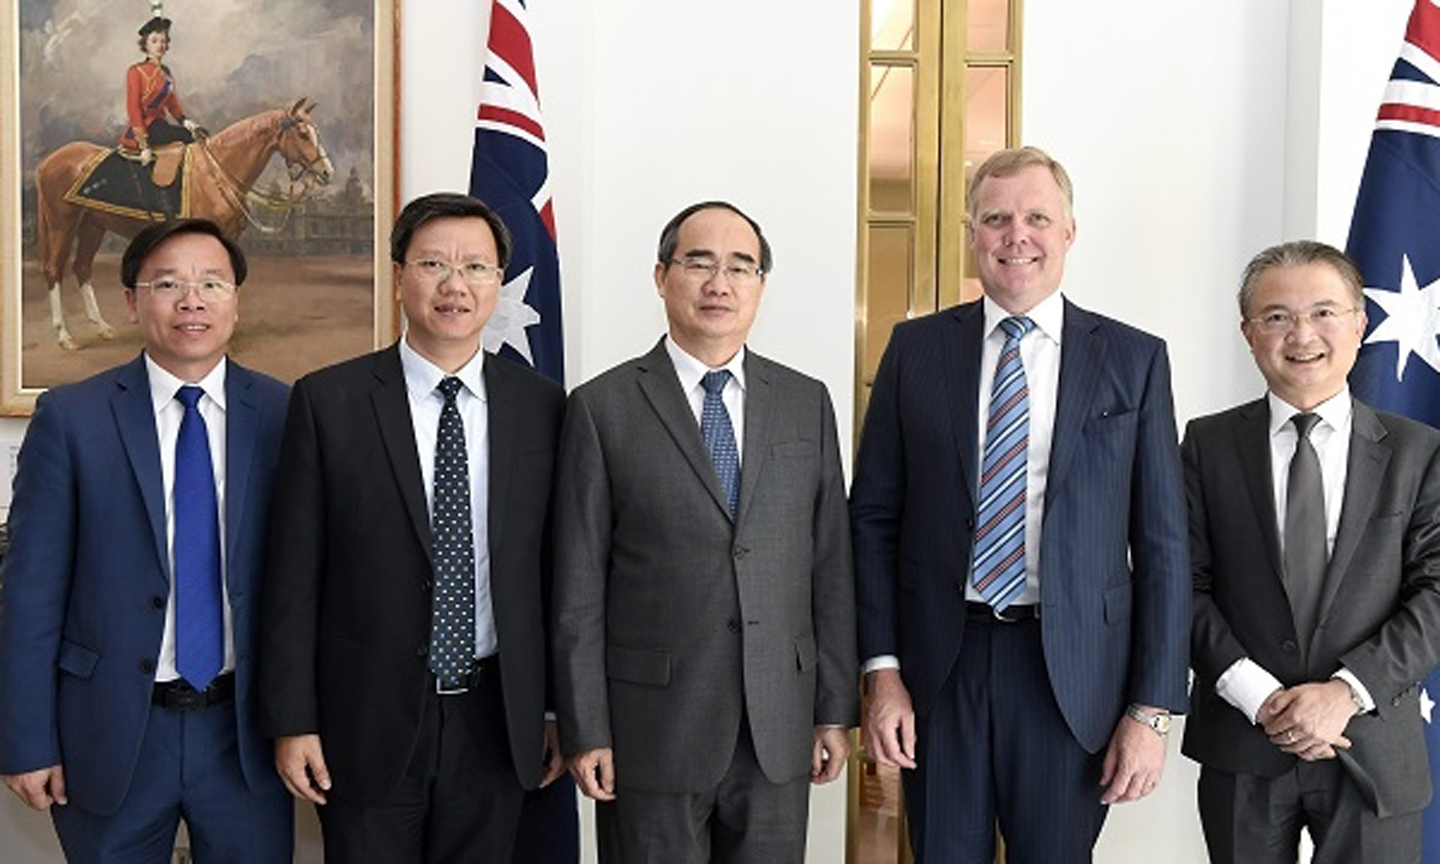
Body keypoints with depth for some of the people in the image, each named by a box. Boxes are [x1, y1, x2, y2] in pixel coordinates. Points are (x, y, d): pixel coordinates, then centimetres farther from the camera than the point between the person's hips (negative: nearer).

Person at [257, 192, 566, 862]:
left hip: (495, 723, 2)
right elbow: (293, 575, -3)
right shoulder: (328, 402, -4)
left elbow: (557, 572, 5)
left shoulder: (540, 406, 2)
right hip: (368, 724, -2)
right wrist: (291, 722, -5)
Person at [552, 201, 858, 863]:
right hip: (653, 728, -3)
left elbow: (830, 566, 7)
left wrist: (836, 708, 5)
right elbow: (578, 589, -4)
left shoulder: (806, 404, 7)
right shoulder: (603, 409, -3)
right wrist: (585, 732, -6)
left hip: (780, 731, 3)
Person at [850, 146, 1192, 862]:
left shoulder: (1133, 359, 1)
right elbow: (872, 515, 4)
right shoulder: (916, 348, 4)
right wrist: (882, 670, -3)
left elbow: (1161, 543, 0)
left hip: (1072, 674, -1)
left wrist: (1152, 710, -4)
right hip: (938, 668, 1)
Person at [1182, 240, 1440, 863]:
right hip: (1241, 748, 0)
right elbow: (1186, 584, -3)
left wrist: (1347, 691, -15)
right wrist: (1259, 696, -13)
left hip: (1375, 748, 0)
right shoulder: (1208, 445, 2)